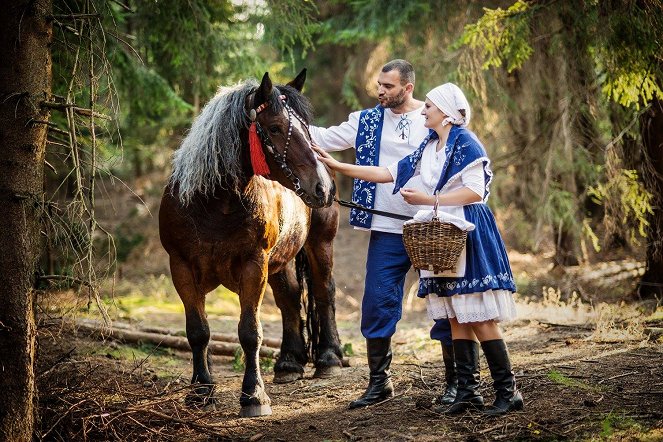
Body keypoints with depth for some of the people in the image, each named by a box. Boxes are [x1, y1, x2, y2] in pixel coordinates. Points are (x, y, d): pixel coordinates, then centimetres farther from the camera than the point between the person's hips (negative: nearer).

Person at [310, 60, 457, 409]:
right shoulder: (368, 121, 7)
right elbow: (324, 138, 2)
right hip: (387, 231, 3)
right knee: (378, 305, 2)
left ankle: (456, 381, 15)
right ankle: (379, 382, 14)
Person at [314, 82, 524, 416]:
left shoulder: (465, 142, -8)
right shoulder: (428, 148, 16)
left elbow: (475, 191, -16)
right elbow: (389, 173, 17)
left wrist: (427, 199, -18)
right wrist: (337, 166, 14)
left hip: (469, 236, -8)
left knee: (480, 318, -9)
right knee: (455, 317, 6)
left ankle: (508, 392, -4)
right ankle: (468, 391, 9)